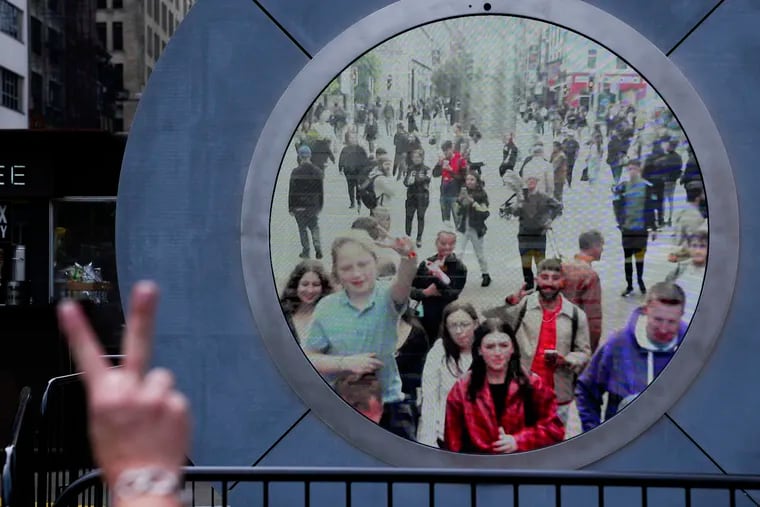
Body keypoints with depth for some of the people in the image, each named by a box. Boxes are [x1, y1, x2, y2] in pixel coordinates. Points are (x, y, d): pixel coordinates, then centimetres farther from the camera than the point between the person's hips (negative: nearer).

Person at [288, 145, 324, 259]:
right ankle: (318, 247, -1)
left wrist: (291, 208, -1)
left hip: (299, 206, -3)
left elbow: (291, 191, -9)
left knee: (302, 228, 9)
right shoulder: (318, 172, -1)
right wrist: (320, 206, 15)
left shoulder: (296, 172, -13)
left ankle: (306, 252, 12)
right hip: (313, 206, 3)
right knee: (314, 226, 17)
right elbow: (321, 191, 5)